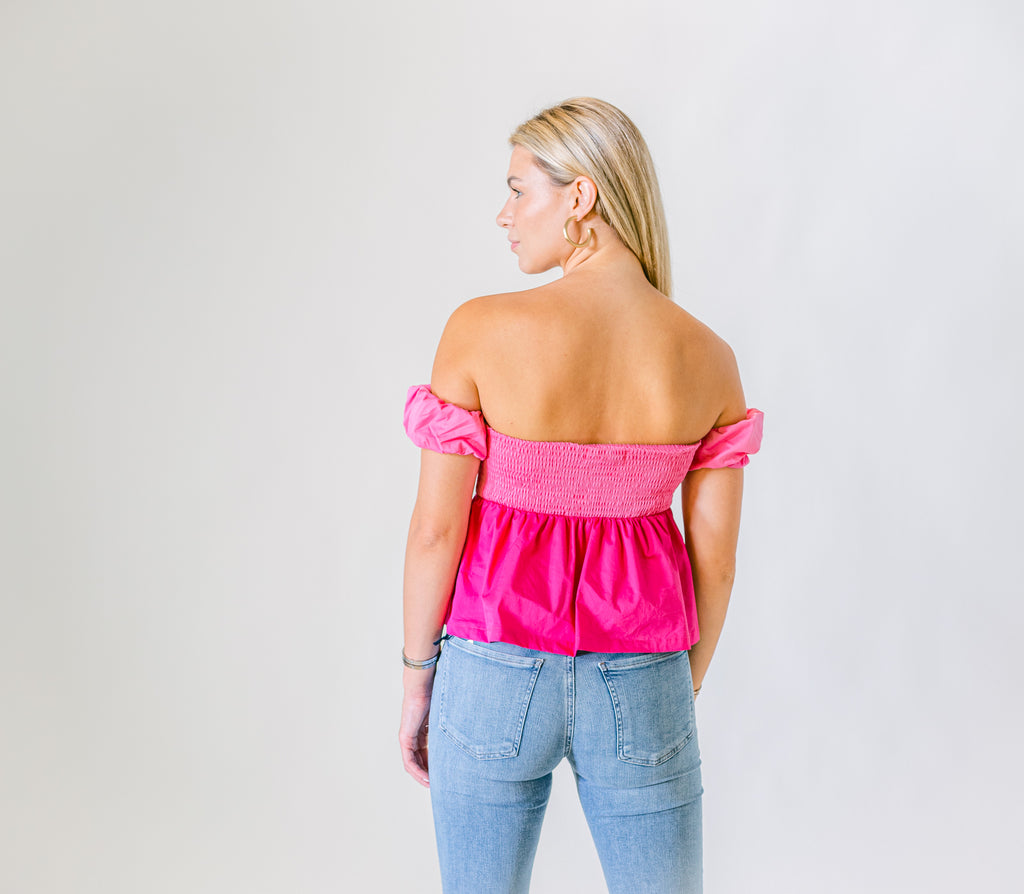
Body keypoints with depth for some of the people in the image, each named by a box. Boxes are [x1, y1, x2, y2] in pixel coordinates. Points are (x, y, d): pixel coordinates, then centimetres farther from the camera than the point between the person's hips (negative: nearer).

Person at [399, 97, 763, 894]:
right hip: (640, 686, 2)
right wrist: (685, 690, 14)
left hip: (496, 678, -1)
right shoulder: (707, 358, -7)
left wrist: (417, 680, 2)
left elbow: (436, 529, -12)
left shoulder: (482, 330, -15)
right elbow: (714, 560, -2)